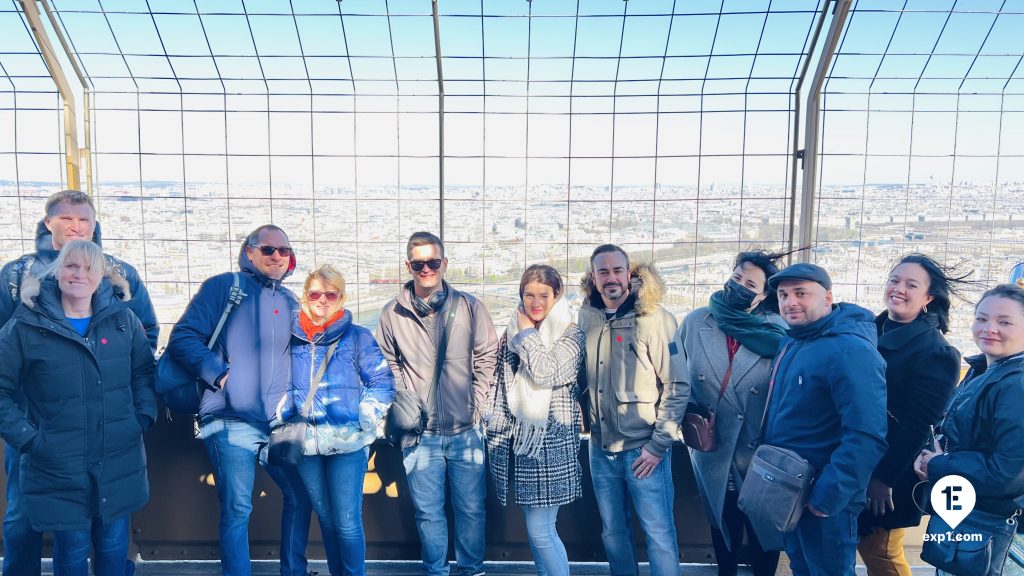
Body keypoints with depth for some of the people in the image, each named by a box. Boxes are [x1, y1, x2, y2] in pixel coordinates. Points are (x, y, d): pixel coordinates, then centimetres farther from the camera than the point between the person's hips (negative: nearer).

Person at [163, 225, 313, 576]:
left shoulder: (290, 303, 16)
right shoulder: (223, 287, 0)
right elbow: (182, 339, -7)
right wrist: (221, 374, -14)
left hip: (279, 424, 6)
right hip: (231, 422, -5)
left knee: (301, 496, 12)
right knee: (237, 509, -2)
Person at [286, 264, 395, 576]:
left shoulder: (357, 337, -1)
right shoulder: (292, 338, 8)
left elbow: (382, 382, -2)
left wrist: (365, 420, -10)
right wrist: (280, 418, 4)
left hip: (347, 442, -4)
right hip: (306, 443, 4)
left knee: (347, 521, -2)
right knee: (325, 519, 16)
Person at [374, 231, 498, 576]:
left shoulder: (469, 307, -2)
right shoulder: (393, 313, 0)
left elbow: (486, 359, 3)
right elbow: (388, 366, 8)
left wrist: (476, 405, -1)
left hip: (466, 430, 0)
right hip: (420, 433, 0)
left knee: (471, 508, 12)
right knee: (428, 512, 11)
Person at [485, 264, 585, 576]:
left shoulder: (571, 334, -6)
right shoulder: (513, 332, 10)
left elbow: (546, 373, -22)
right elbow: (500, 383, 13)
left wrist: (528, 333, -10)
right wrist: (497, 431, 8)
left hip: (552, 440, -5)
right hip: (519, 439, 6)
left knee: (540, 530, -5)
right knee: (536, 529, 14)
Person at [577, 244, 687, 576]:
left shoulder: (654, 318, -11)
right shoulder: (587, 318, 3)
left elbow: (678, 385, -11)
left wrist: (659, 444, -12)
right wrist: (583, 420, 8)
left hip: (643, 448, -5)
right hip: (601, 448, 5)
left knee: (659, 533, 3)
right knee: (612, 531, 17)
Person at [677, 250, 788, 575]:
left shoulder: (777, 331, -9)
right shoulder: (695, 322, -2)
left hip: (760, 451, -2)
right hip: (711, 447, 2)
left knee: (763, 529, 14)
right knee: (722, 523, 21)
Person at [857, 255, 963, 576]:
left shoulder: (935, 351, -15)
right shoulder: (870, 330, 5)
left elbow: (917, 425, -17)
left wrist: (884, 478, -17)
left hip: (888, 472, -6)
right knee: (864, 544, 15)